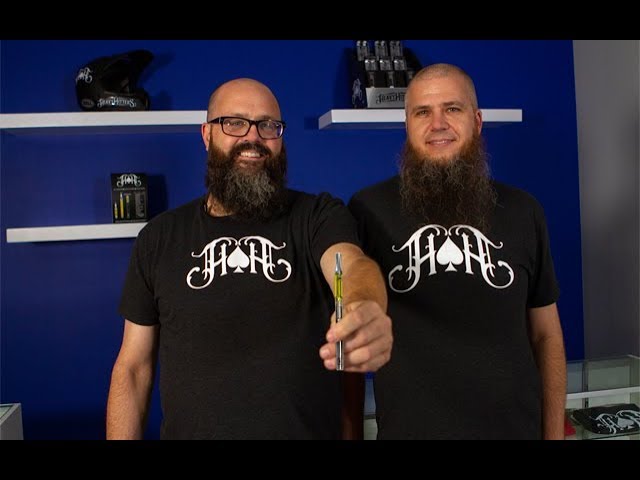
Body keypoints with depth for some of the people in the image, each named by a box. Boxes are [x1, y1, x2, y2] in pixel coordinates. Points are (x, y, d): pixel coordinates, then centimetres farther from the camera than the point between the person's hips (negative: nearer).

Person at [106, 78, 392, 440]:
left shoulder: (319, 216, -6)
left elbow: (354, 264, -28)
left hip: (311, 431, -1)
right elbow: (133, 367, 3)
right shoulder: (159, 238, 0)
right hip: (190, 429, 1)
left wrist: (365, 309, -50)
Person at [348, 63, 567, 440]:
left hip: (516, 428, 3)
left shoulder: (523, 212, 2)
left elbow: (546, 335, 7)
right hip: (408, 429, -2)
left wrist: (554, 433, 5)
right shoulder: (369, 210, -7)